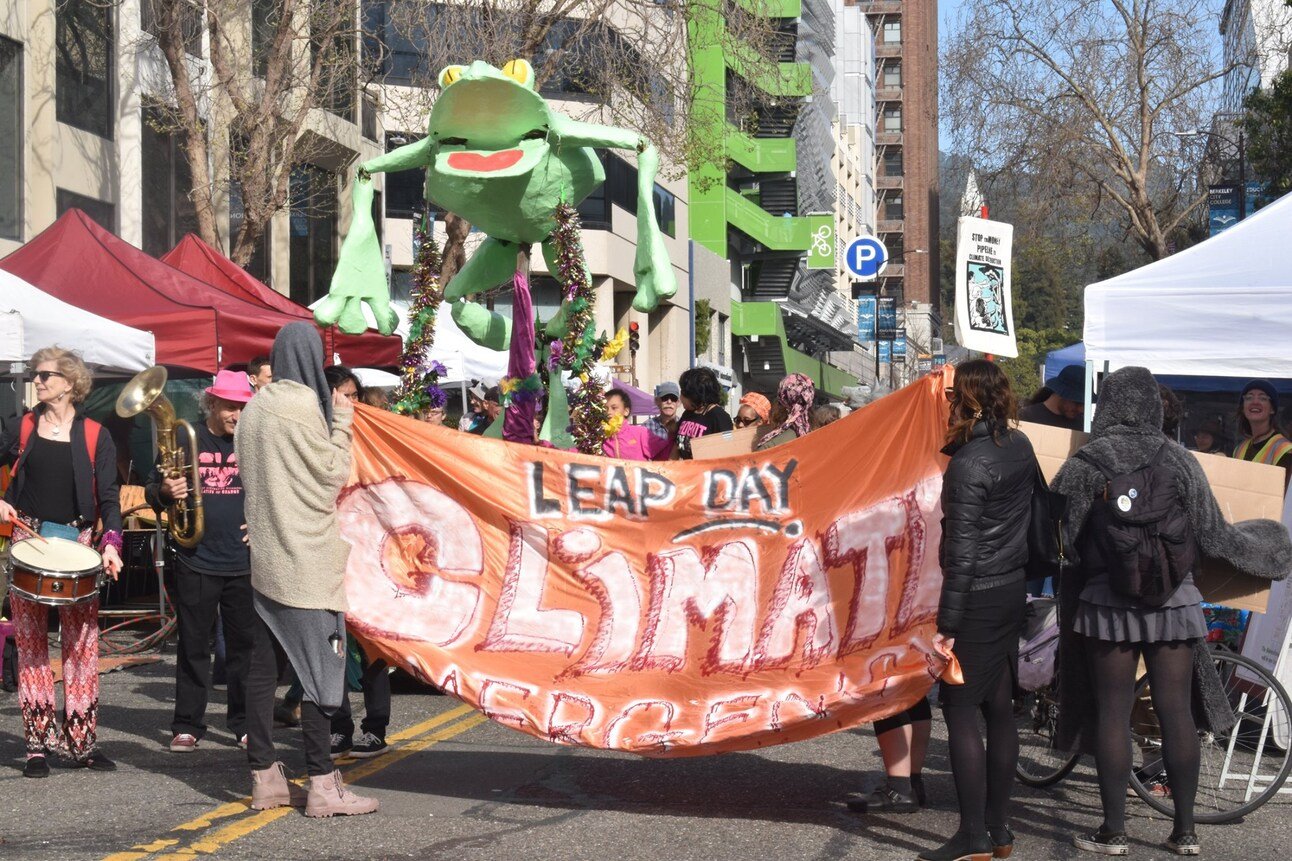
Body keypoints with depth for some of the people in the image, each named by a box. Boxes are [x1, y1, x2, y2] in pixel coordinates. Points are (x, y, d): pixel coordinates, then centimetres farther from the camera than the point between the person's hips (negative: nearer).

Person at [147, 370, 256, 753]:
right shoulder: (184, 440, 3)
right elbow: (151, 489, 6)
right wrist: (164, 491, -16)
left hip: (244, 562, 1)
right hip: (196, 561, -1)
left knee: (244, 645, 6)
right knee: (193, 646, 4)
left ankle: (245, 722, 16)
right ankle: (188, 725, 11)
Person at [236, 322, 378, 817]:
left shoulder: (254, 409, 11)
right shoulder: (303, 405, -13)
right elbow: (332, 477, -8)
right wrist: (342, 425, 2)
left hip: (265, 555, 8)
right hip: (305, 557, -8)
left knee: (265, 665, 8)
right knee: (320, 666, -5)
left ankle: (265, 778, 13)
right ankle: (322, 785, -4)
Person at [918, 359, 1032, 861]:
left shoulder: (968, 464, -18)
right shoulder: (1020, 446, 6)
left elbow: (962, 551, -20)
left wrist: (947, 623, -18)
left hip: (978, 597, -8)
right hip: (1013, 592, 8)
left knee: (960, 711, -3)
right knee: (1000, 709, 12)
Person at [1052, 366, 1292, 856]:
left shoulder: (1085, 466, -6)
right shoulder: (1178, 462, -2)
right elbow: (1213, 538, -1)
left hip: (1108, 603, -2)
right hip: (1174, 600, 2)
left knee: (1113, 713, 4)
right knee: (1176, 711, 7)